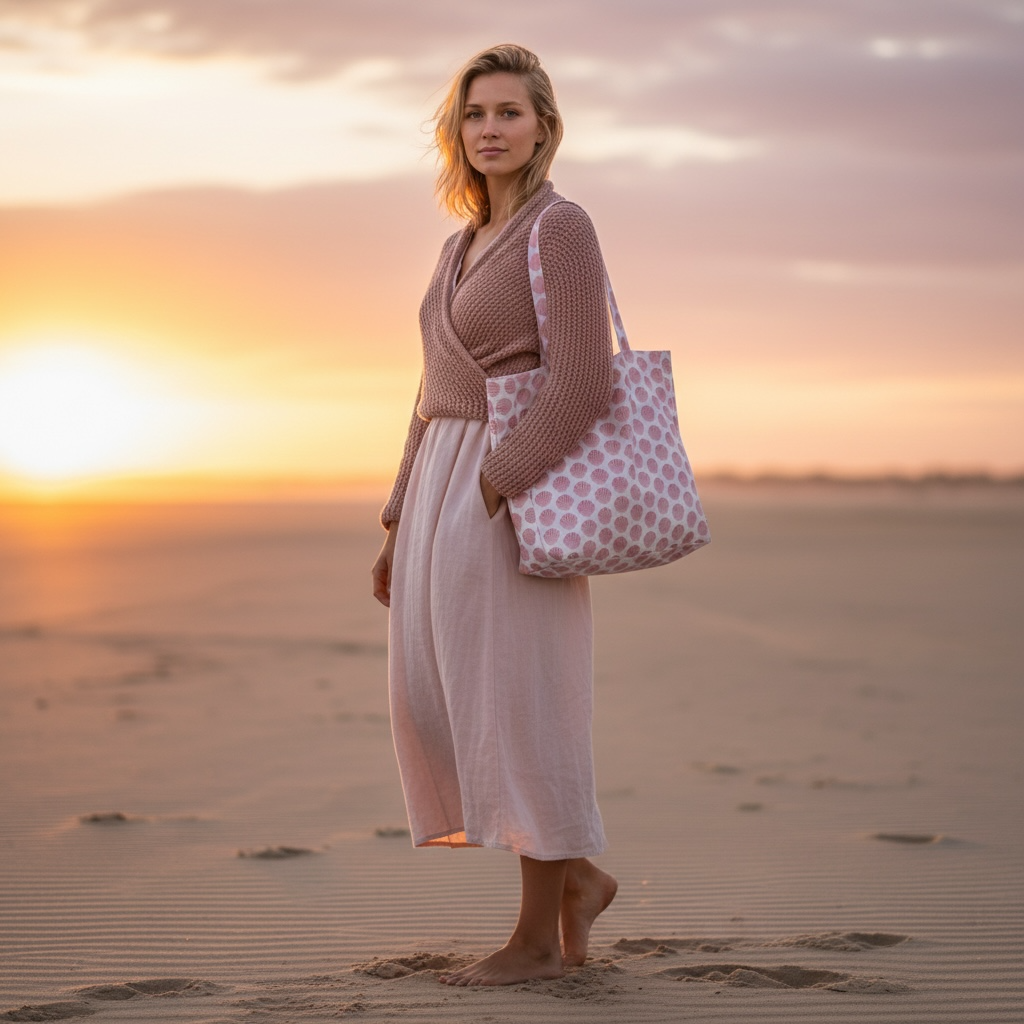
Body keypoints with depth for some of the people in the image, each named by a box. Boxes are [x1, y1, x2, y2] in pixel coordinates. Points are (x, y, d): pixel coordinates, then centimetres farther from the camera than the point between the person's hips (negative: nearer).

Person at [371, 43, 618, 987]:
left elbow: (583, 383, -17)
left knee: (520, 707, -3)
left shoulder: (563, 228, -8)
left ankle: (539, 936, 9)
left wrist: (493, 489, -21)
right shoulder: (464, 248, 18)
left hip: (514, 497, -9)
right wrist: (402, 524, 17)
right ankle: (575, 876, 21)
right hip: (443, 490, 9)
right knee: (438, 710, 8)